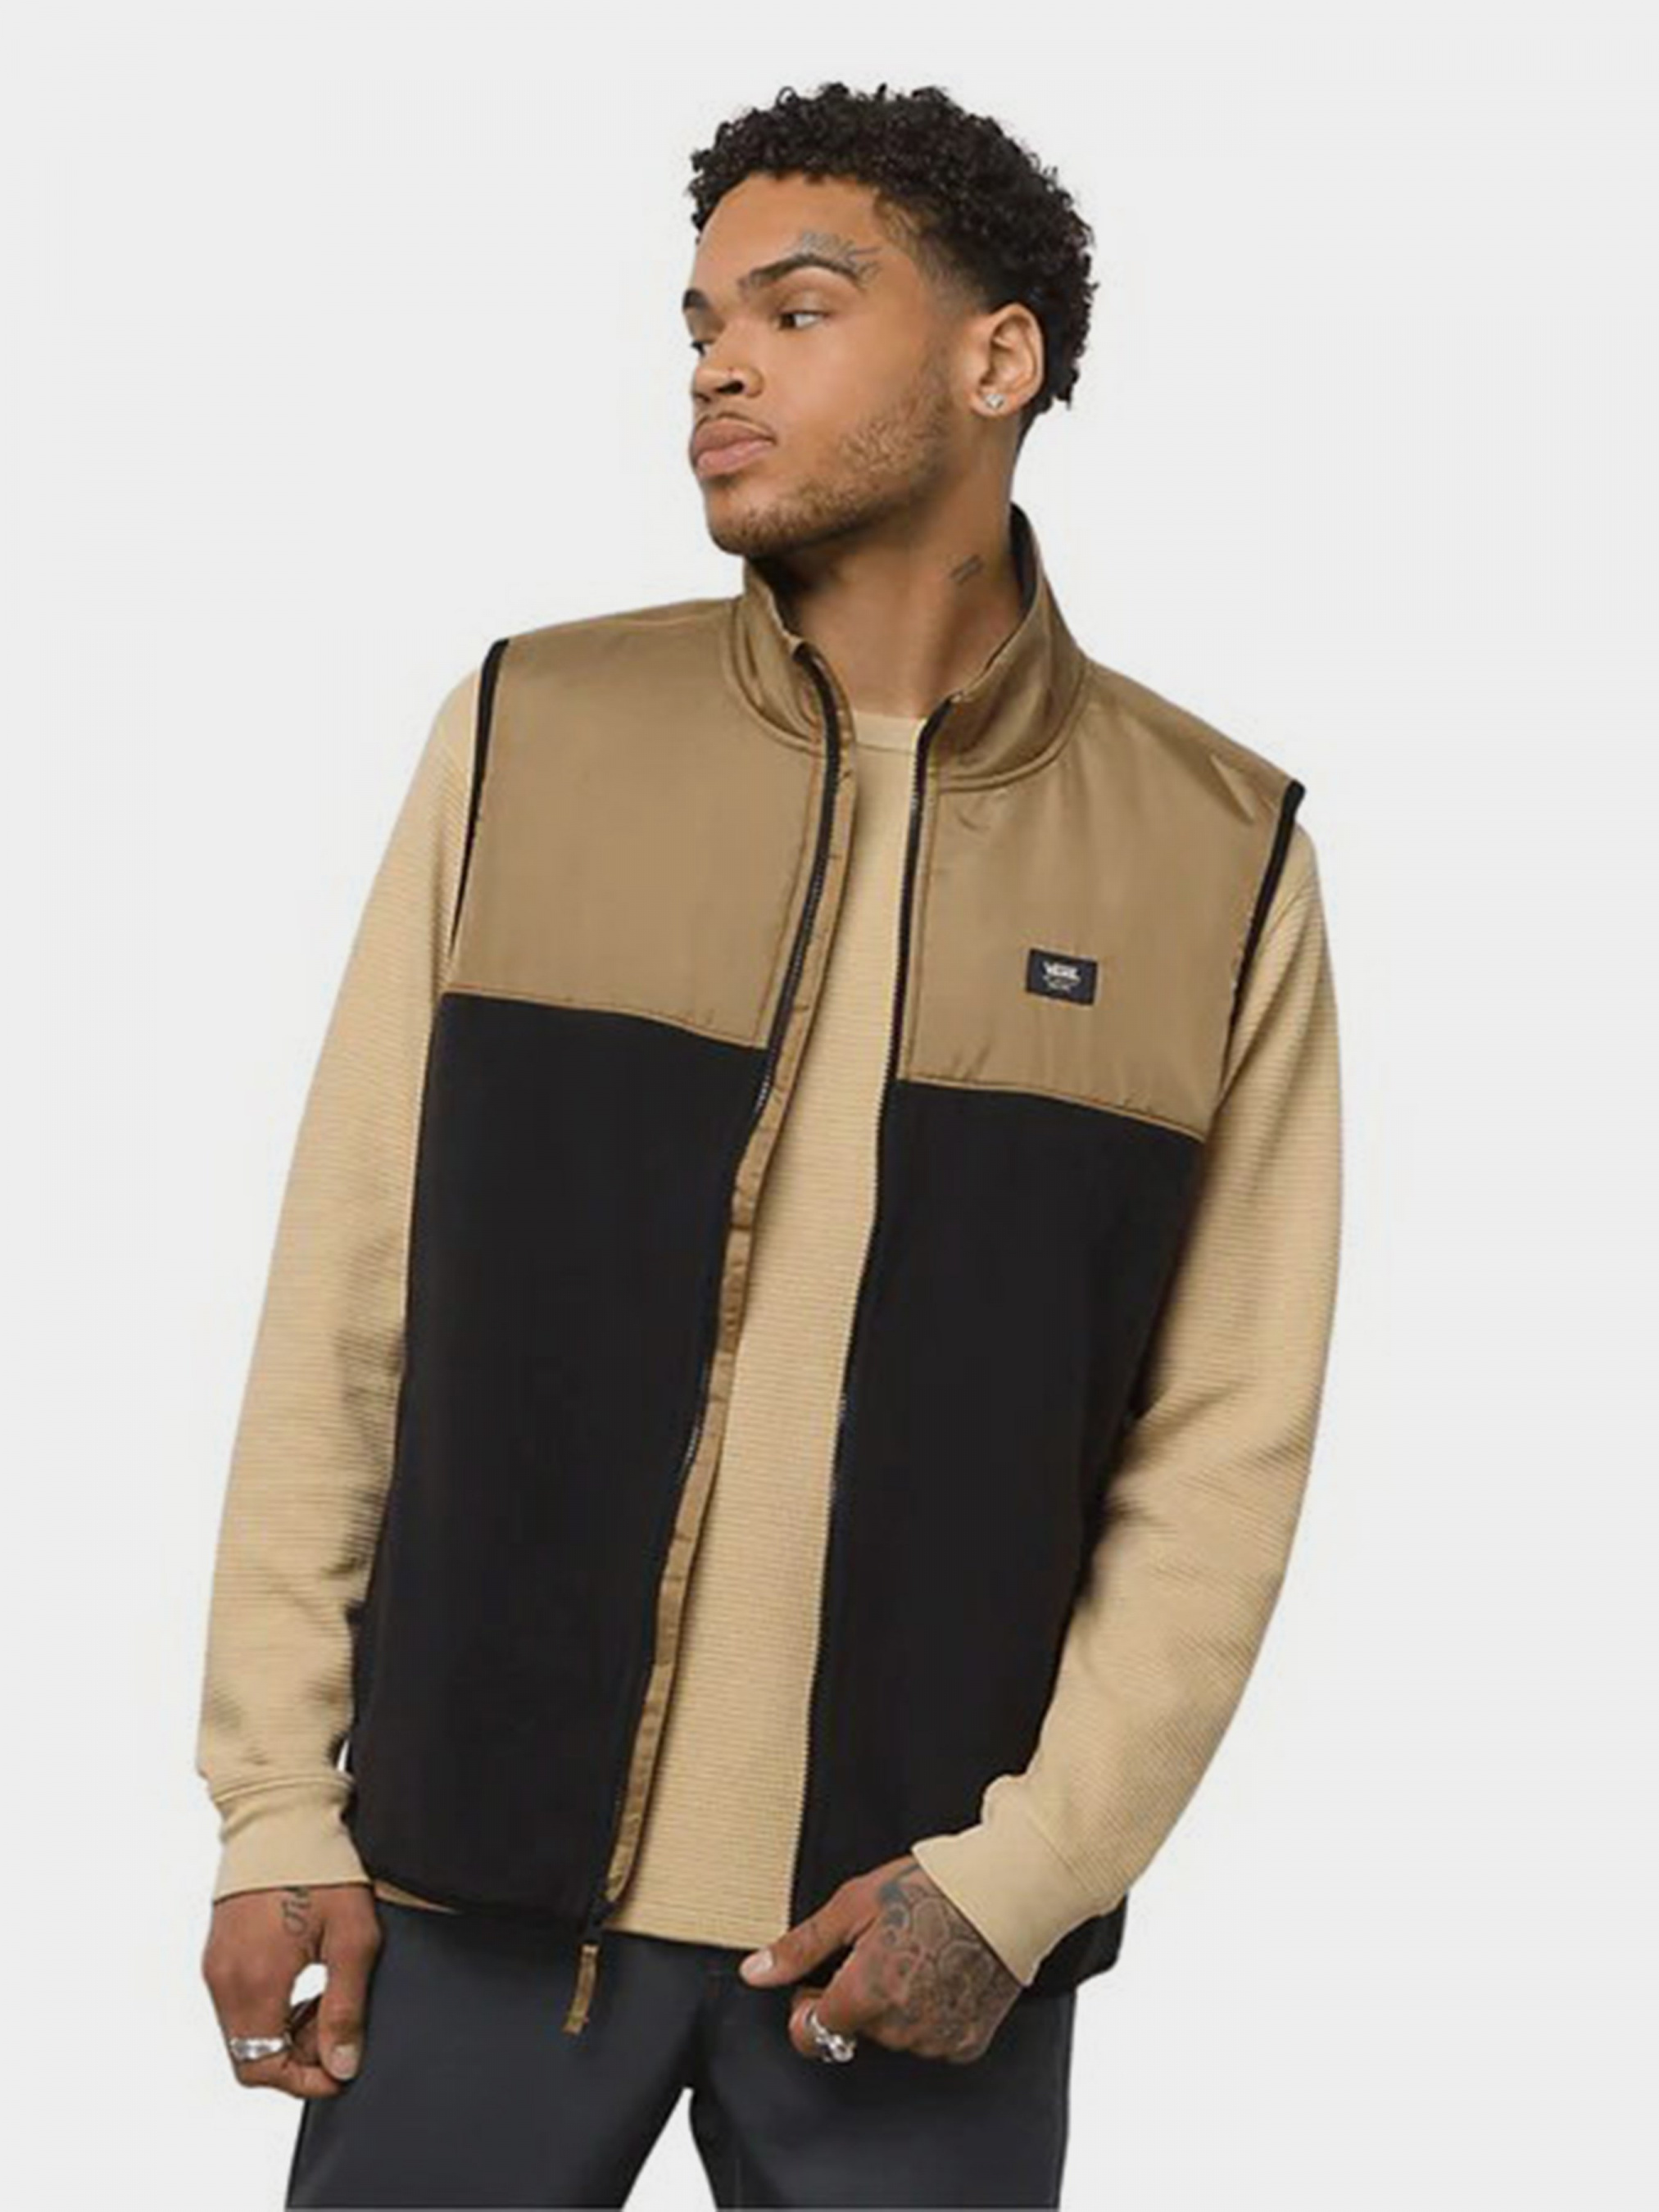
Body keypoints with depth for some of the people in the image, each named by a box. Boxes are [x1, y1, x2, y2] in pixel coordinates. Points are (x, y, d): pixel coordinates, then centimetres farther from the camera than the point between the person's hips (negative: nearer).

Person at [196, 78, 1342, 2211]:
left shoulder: (1218, 852, 0)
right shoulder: (530, 733, 2)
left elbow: (1226, 1447, 0)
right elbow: (345, 1302, 1)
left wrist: (1026, 1874, -9)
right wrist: (274, 1797, -2)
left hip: (920, 1933, 0)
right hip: (483, 1871, 1)